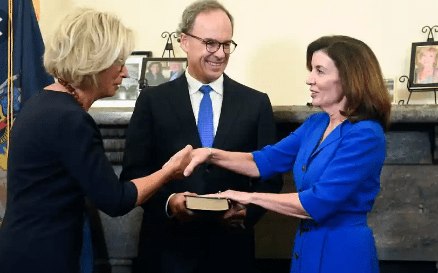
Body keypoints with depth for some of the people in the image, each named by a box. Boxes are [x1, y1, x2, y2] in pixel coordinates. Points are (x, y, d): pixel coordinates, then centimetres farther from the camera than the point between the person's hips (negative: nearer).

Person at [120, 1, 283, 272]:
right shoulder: (152, 101, 0)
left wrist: (248, 209, -15)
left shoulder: (256, 103, 3)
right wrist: (168, 201, -19)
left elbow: (270, 176, 4)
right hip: (168, 249, -1)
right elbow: (134, 173, -1)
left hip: (231, 249, 1)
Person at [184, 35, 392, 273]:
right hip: (307, 248, 8)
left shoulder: (365, 136, -19)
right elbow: (266, 161, 9)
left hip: (344, 253, -8)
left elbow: (318, 202, -24)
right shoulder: (315, 124, 8)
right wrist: (212, 155, -6)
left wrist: (250, 197, -17)